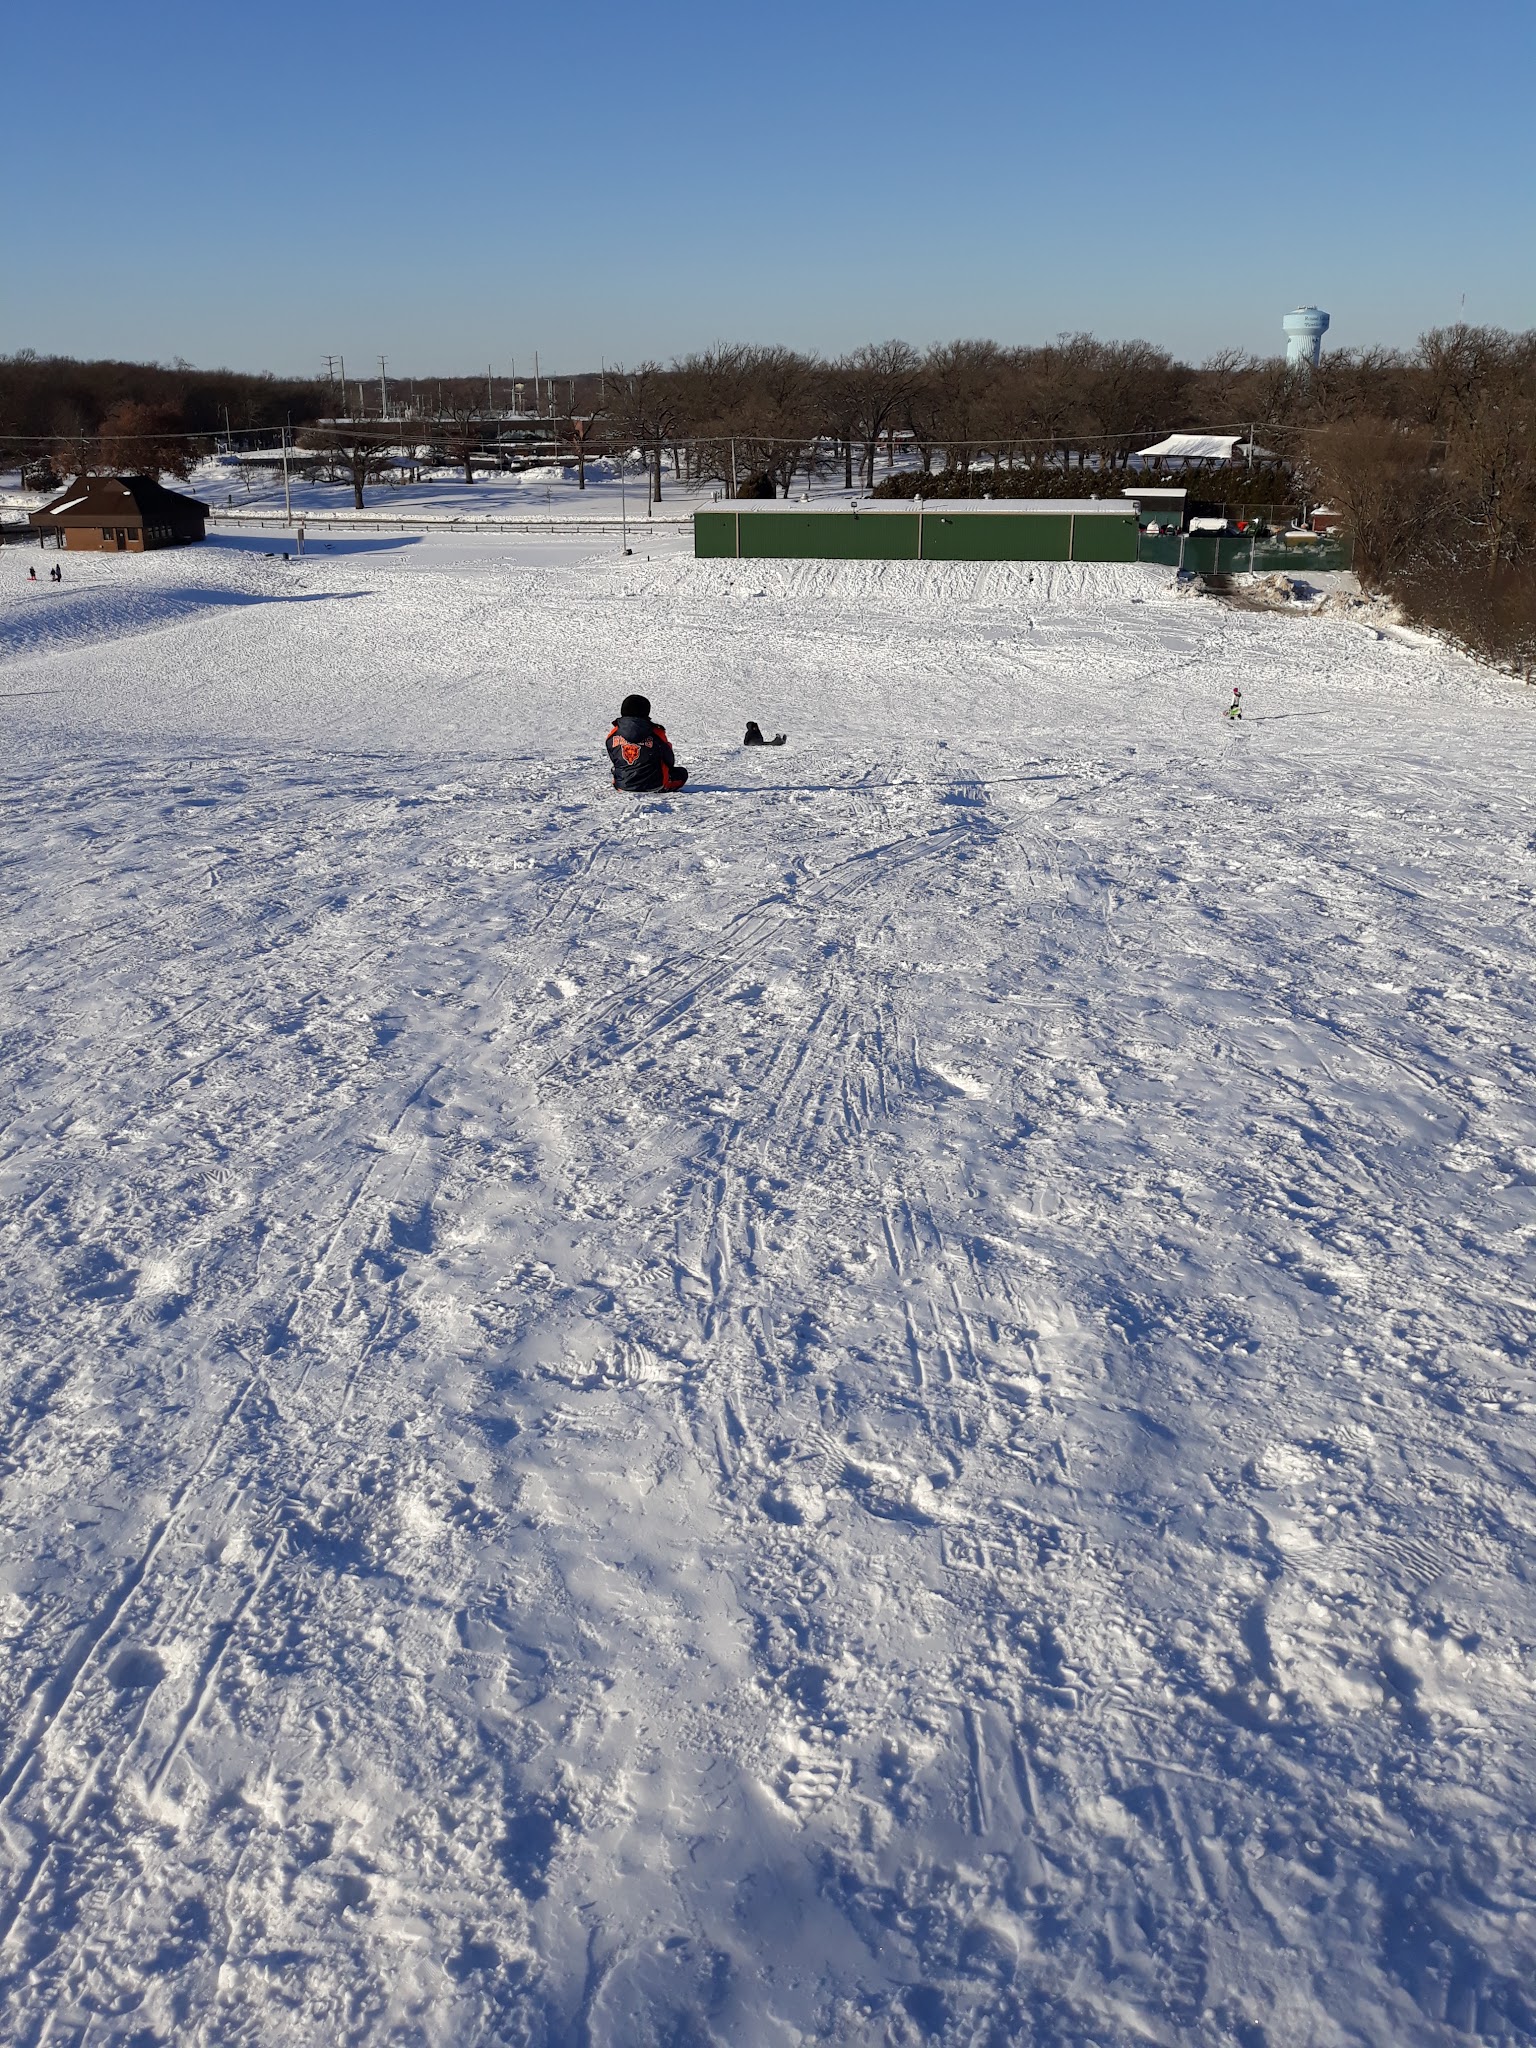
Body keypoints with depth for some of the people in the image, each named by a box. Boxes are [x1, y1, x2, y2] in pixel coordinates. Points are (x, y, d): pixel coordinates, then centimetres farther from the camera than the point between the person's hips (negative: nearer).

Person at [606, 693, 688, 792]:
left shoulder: (612, 735, -8)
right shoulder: (656, 733, -16)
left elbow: (613, 762, 7)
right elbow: (670, 761, 0)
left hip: (623, 785, 4)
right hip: (653, 785, -3)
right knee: (682, 773, 19)